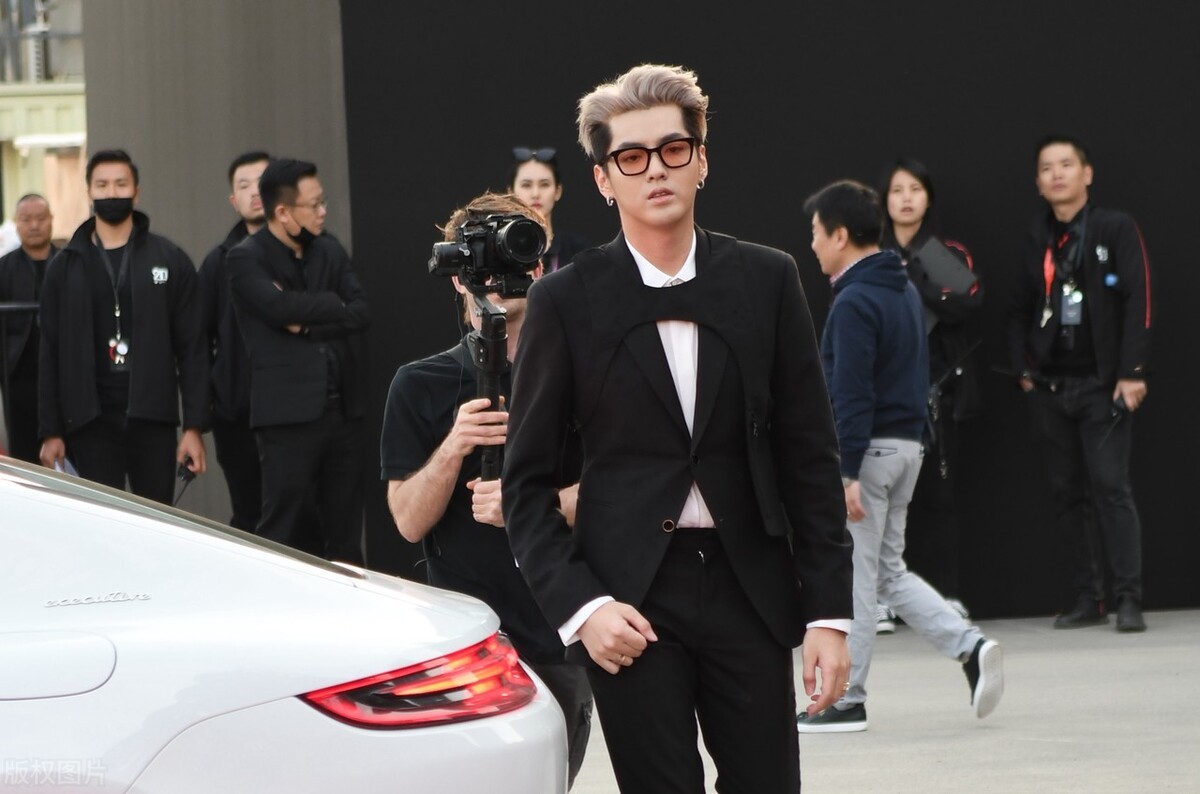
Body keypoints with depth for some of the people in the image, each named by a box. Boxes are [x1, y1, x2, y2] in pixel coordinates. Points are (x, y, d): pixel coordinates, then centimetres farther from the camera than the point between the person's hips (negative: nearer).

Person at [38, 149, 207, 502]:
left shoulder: (170, 260, 5)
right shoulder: (65, 267, 8)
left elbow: (191, 350, 2)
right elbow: (50, 355, 7)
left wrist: (194, 426, -4)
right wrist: (51, 432, 1)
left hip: (153, 419, 0)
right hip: (91, 422, 0)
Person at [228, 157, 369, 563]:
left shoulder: (330, 250, 14)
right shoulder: (246, 259, -3)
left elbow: (361, 314, 4)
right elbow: (280, 307, -20)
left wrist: (308, 324, -10)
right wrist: (332, 306, -5)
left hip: (343, 407, 6)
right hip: (289, 414, -6)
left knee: (345, 536, 8)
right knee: (283, 531, -6)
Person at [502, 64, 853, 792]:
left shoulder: (766, 281, 3)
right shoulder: (566, 301, -1)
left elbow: (811, 456, 5)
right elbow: (527, 480, 1)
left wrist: (829, 611, 0)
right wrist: (578, 604, -11)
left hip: (748, 587, 2)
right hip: (630, 597, -2)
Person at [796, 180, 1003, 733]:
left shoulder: (854, 303, -16)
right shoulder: (905, 291, 14)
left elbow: (851, 395, -21)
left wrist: (847, 474, -22)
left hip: (868, 448, -9)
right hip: (907, 443, 9)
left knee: (851, 577, -1)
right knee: (889, 572, 15)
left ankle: (845, 701, 5)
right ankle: (971, 647, 0)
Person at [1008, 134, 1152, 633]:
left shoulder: (1116, 230, -2)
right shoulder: (1036, 239, 11)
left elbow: (1137, 302, -7)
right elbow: (1021, 311, 13)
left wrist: (1132, 372, -13)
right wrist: (1023, 369, 3)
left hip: (1101, 383, -4)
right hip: (1049, 386, 4)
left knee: (1110, 487, -10)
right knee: (1065, 494, 4)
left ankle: (1128, 600, -10)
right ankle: (1087, 600, 9)